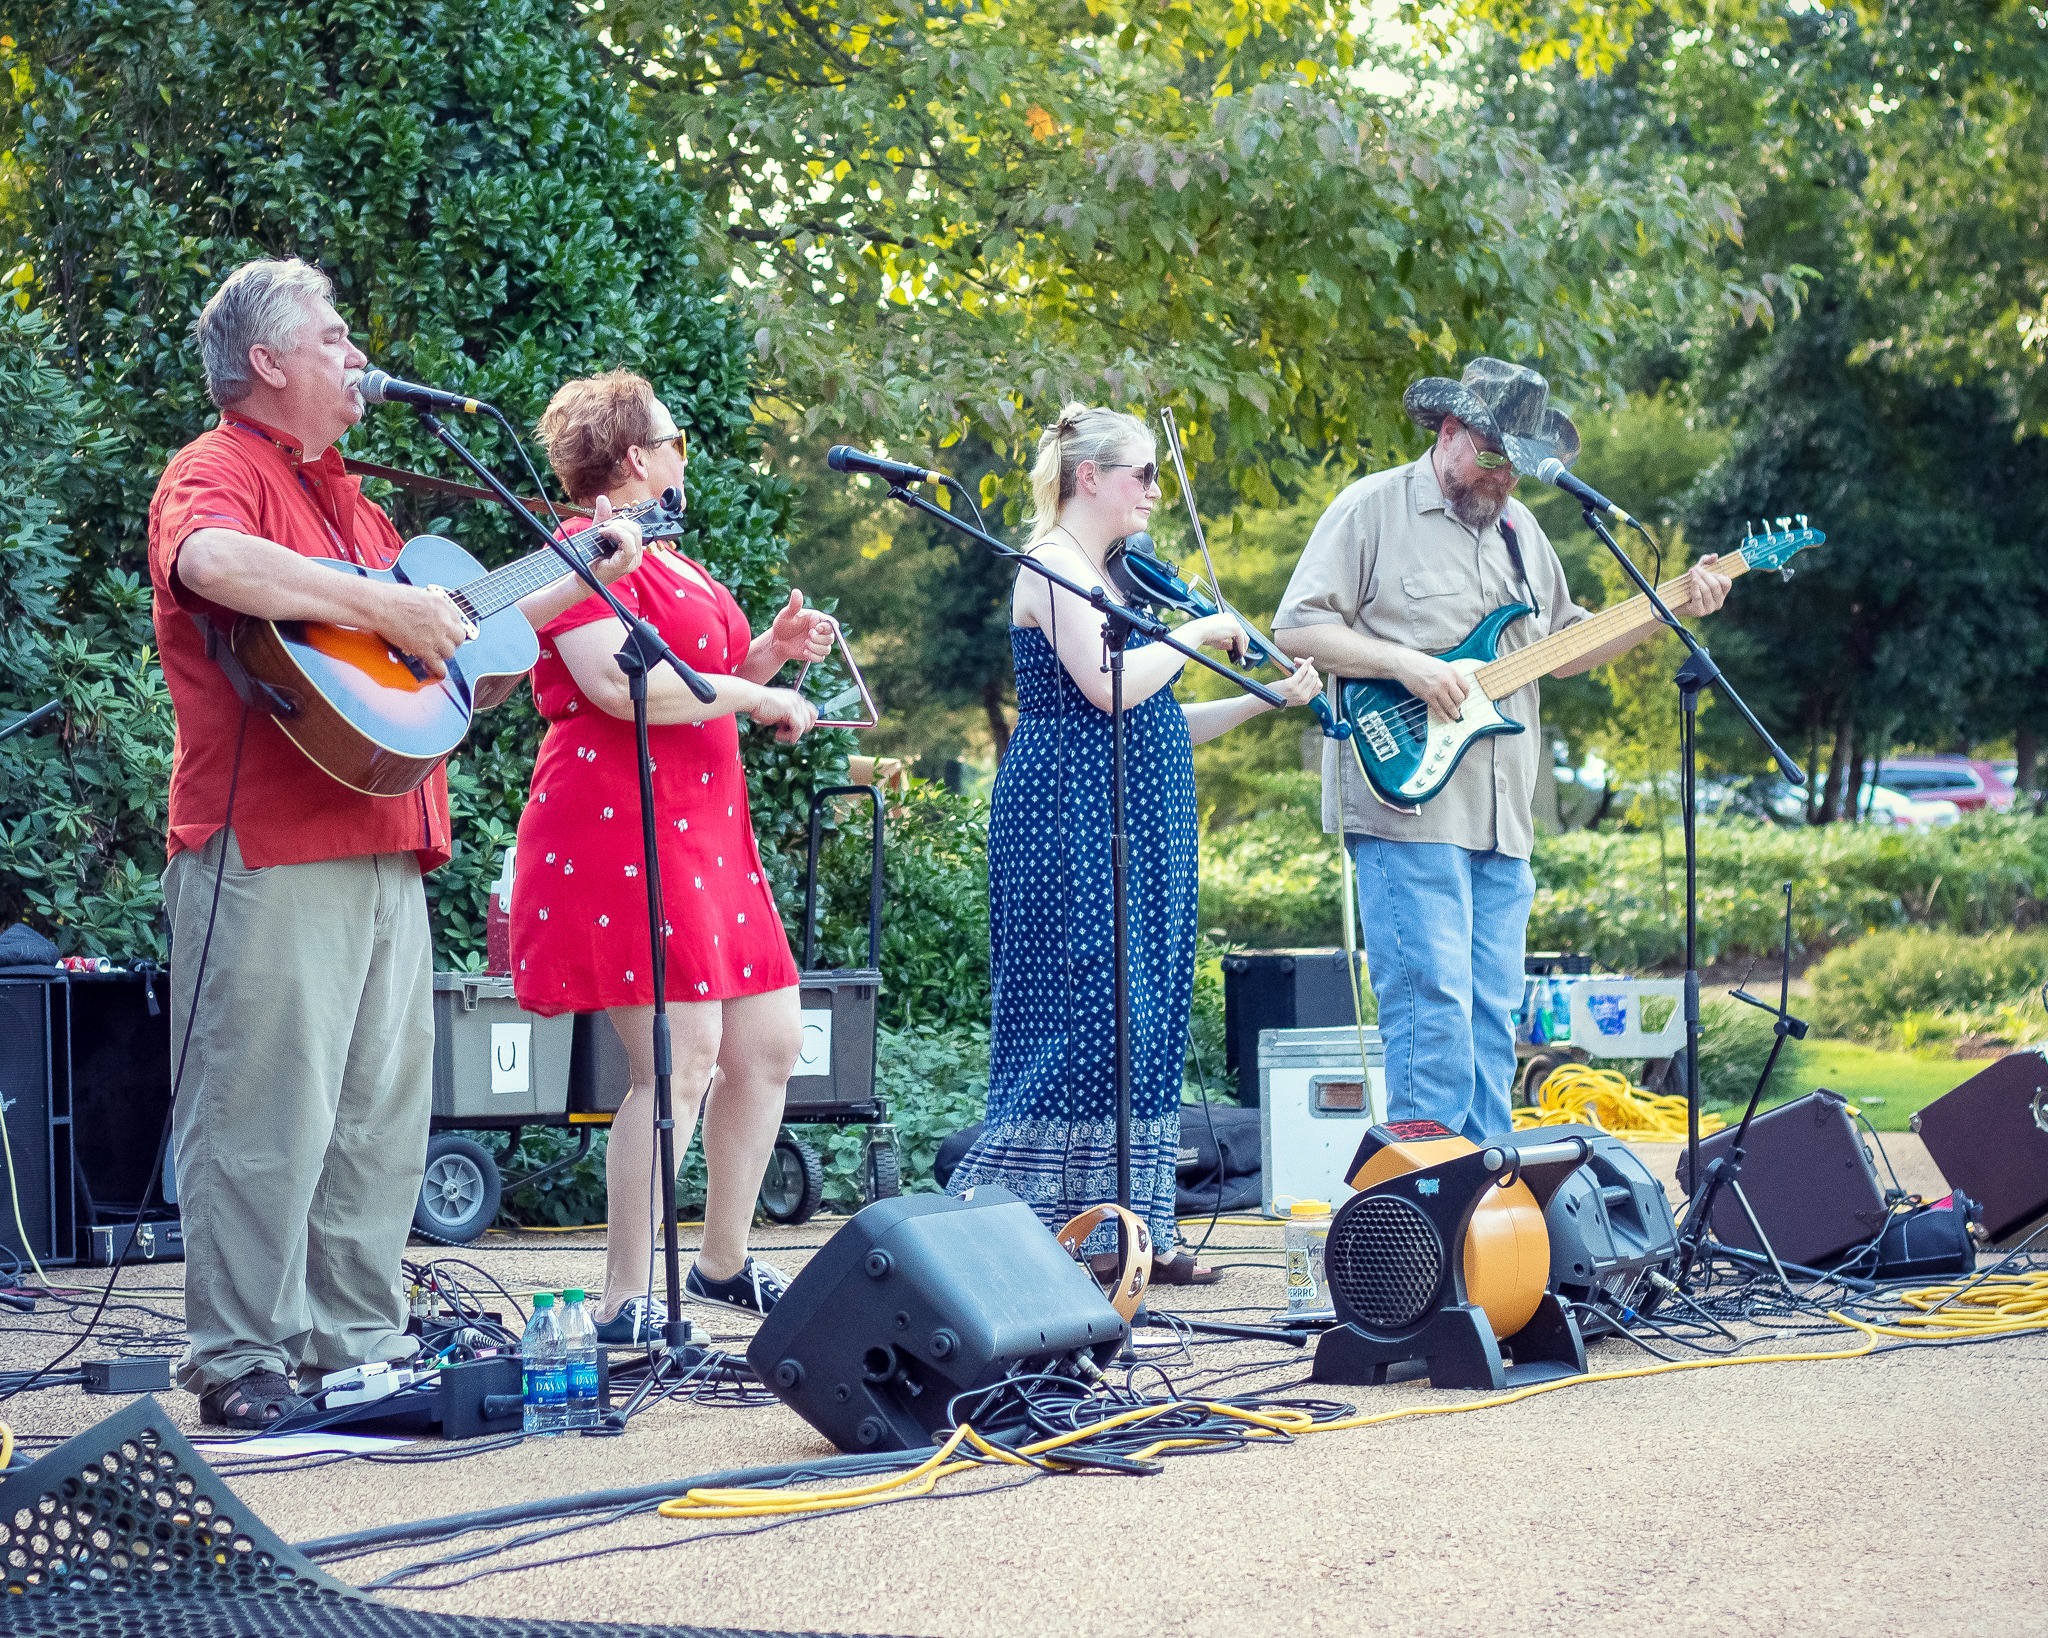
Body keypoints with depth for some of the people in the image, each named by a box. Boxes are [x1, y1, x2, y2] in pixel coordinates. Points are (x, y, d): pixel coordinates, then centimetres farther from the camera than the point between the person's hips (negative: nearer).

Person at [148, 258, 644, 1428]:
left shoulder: (346, 498, 24)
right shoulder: (218, 472, -5)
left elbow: (450, 636, 31)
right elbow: (215, 563, -29)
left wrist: (580, 584, 26)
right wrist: (384, 609, -24)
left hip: (385, 851, 9)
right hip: (270, 855, -9)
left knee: (381, 1112, 10)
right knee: (268, 1112, -8)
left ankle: (358, 1341, 17)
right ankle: (243, 1364, -3)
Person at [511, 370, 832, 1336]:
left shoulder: (661, 559, 22)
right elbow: (616, 681, -25)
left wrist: (770, 653, 14)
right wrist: (755, 695, -16)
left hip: (701, 826, 11)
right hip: (623, 830, -11)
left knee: (768, 1042, 11)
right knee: (682, 1059, -14)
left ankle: (725, 1262, 24)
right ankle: (626, 1302, -9)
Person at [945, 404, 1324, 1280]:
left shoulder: (1108, 576, 20)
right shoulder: (1053, 564, -8)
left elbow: (1158, 721, 19)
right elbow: (1107, 686, -22)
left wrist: (1268, 698, 11)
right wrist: (1196, 633, -8)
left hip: (1135, 820, 10)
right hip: (1072, 810, -10)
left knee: (1145, 1025, 7)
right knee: (1082, 1017, -13)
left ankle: (1127, 1230, 9)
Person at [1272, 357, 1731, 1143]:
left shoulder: (1517, 527, 20)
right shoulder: (1373, 508, -2)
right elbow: (1297, 627, -7)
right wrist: (1404, 663, -17)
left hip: (1500, 816, 7)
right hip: (1407, 804, -7)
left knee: (1493, 1017, 6)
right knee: (1432, 1006, -13)